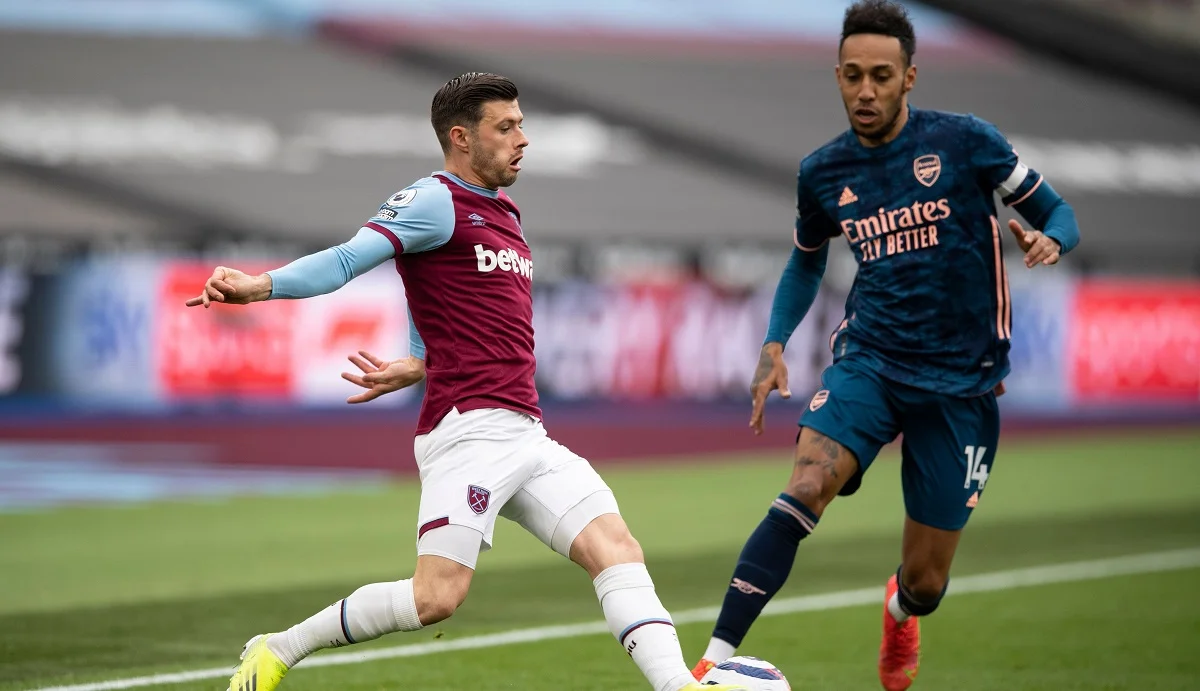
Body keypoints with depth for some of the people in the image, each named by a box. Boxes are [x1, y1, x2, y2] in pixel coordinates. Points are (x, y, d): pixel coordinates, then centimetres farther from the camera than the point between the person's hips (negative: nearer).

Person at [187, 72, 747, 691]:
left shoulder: (504, 215, 23)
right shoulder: (435, 201, -4)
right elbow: (349, 258, -18)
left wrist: (420, 366, 15)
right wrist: (262, 285, -33)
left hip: (526, 433, 9)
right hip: (469, 431, -9)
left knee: (616, 548, -6)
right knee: (437, 597, -16)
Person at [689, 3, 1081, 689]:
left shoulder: (965, 141, -6)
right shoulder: (822, 173, 4)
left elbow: (1057, 213, 3)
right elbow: (807, 261, 23)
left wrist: (1049, 240, -21)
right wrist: (775, 344, 9)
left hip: (961, 381, -1)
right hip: (869, 362, 1)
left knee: (926, 582, 4)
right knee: (806, 487, -29)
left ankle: (900, 611, 45)